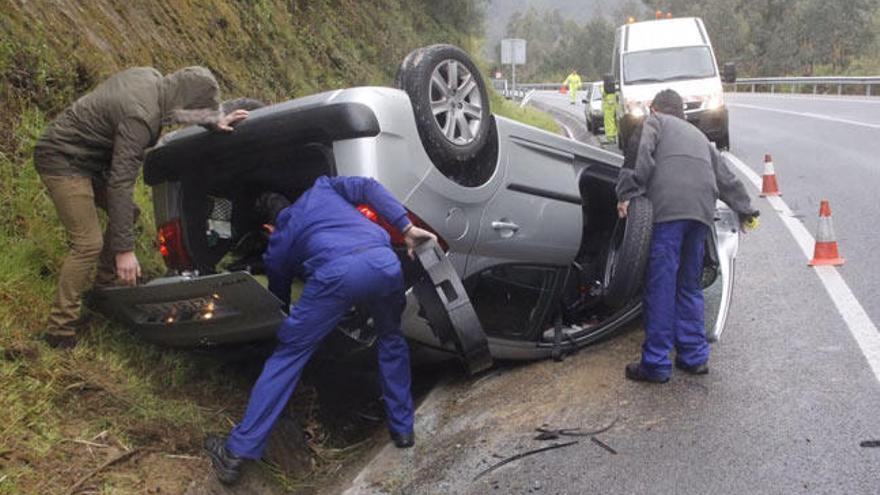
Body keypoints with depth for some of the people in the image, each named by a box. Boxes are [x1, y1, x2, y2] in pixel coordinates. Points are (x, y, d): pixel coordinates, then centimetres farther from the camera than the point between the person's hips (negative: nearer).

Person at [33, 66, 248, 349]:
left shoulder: (154, 78, -7)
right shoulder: (140, 116, -32)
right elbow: (121, 183, -33)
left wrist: (215, 121, 4)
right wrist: (125, 249, -31)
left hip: (88, 156, 10)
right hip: (62, 159, -10)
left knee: (127, 214, 15)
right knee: (89, 244, -14)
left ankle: (102, 288, 30)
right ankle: (60, 330, -3)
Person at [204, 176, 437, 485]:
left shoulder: (278, 243, 31)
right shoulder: (320, 189, 36)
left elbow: (279, 298, 39)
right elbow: (368, 188, 19)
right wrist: (407, 228, 18)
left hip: (336, 272, -2)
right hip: (384, 261, 3)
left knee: (288, 353, 11)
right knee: (391, 338, 31)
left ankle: (238, 451, 12)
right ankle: (402, 428, 34)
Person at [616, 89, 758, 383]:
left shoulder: (655, 121, 20)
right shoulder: (697, 134, 36)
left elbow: (644, 156, -2)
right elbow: (726, 176, 38)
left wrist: (628, 193, -8)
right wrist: (745, 209, 48)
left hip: (669, 207, -6)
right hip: (702, 211, 6)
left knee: (661, 285, -5)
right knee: (690, 285, 16)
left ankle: (656, 364, -3)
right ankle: (694, 356, 17)